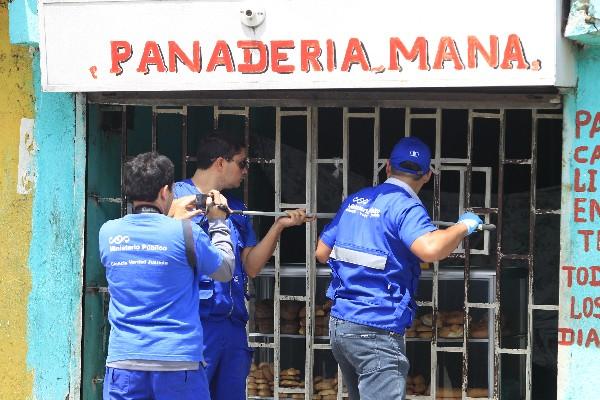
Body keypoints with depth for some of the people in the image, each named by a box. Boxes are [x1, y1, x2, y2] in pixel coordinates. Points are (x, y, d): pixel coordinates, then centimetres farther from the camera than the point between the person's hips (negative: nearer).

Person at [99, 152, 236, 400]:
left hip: (123, 361, 3)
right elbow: (225, 271, 8)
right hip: (178, 361, -3)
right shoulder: (186, 233, -8)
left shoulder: (108, 233, 3)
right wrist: (218, 223, 20)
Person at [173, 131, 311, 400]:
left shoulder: (236, 209, 20)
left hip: (233, 324, 7)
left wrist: (279, 226, 8)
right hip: (194, 322, -7)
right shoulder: (177, 195, -1)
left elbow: (251, 267, 16)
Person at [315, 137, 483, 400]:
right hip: (376, 330, -8)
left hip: (339, 323, 8)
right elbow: (430, 249, -29)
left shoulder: (355, 200, 13)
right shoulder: (405, 207, -11)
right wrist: (464, 226, -12)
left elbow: (322, 253, 20)